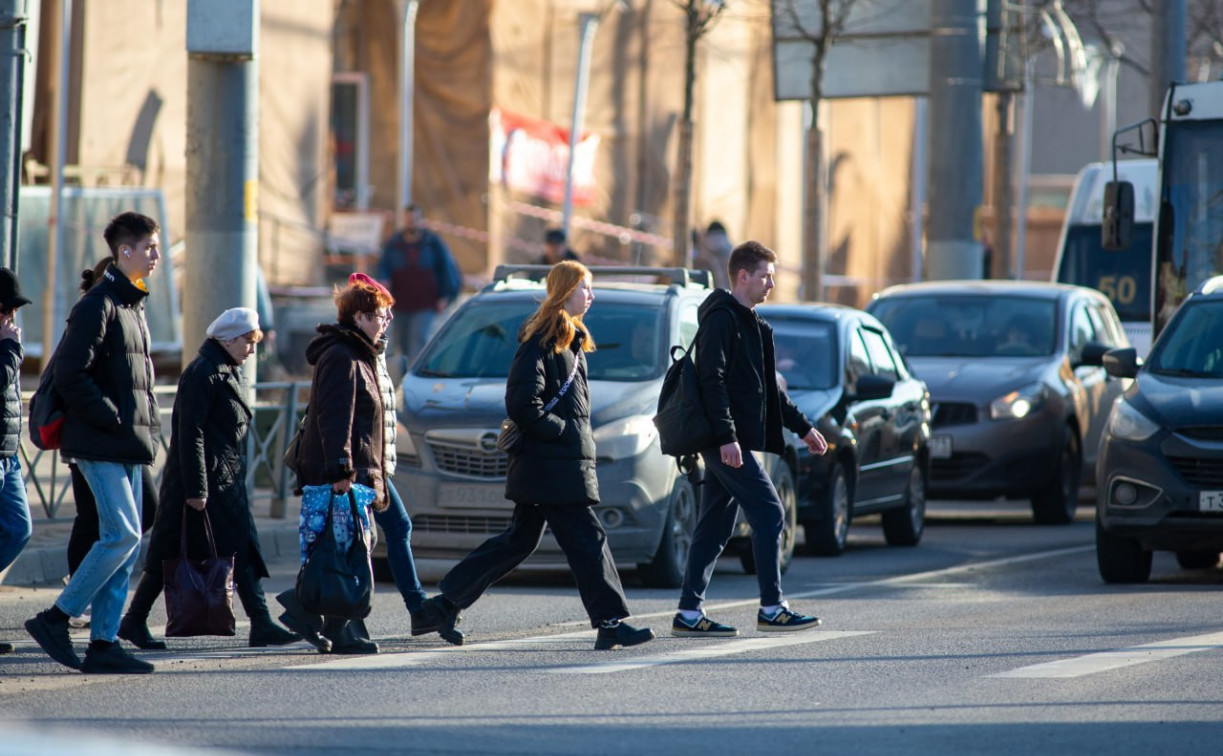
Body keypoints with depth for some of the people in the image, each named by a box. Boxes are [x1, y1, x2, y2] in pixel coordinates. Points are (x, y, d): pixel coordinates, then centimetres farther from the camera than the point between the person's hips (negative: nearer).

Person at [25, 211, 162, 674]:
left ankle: (103, 643, 7)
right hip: (101, 444, -9)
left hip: (130, 446, 9)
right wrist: (113, 419, -17)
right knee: (123, 534, -14)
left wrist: (148, 425, 12)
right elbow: (70, 375, -17)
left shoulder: (134, 306, 18)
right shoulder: (97, 305, -11)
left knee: (128, 541, 6)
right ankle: (55, 619, -6)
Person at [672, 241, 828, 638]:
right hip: (728, 441, -10)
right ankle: (771, 609, -8)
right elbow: (713, 380, -19)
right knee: (768, 513, -9)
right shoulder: (721, 318, -10)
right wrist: (726, 436, -25)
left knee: (715, 526, 9)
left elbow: (766, 388, 28)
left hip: (728, 442, 10)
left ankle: (689, 613, 9)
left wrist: (803, 427, 27)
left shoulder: (750, 322, 21)